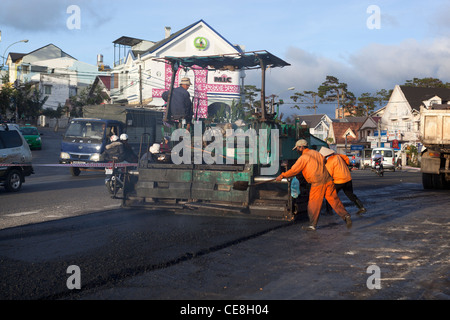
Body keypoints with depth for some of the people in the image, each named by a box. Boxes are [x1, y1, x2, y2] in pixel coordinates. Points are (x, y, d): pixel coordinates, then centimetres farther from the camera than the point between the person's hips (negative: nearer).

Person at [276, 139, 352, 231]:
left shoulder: (303, 157, -6)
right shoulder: (316, 153, 16)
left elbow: (294, 170, -8)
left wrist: (282, 176, 1)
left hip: (318, 183, -6)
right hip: (328, 180, 6)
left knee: (313, 204, 4)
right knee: (334, 200, 9)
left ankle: (313, 225, 10)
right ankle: (345, 216, 0)